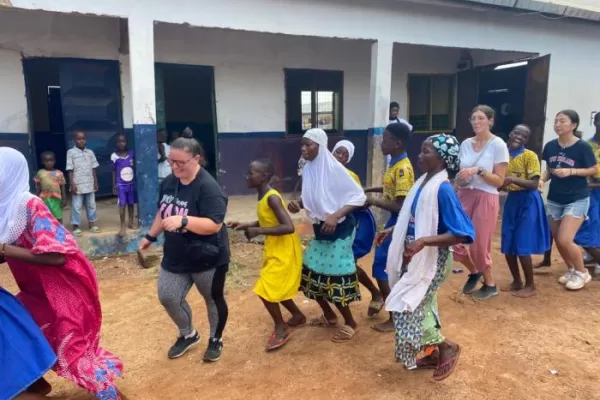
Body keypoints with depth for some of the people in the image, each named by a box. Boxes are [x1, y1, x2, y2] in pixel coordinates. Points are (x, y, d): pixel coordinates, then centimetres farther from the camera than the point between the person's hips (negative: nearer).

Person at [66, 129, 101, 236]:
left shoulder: (90, 152, 7)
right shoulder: (71, 152, -4)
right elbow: (70, 170, -6)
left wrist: (95, 182, 8)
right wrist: (72, 184, -12)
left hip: (89, 184, 4)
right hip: (77, 185, -4)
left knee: (91, 205, 12)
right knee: (76, 206, 1)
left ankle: (93, 224, 22)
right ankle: (76, 227, 9)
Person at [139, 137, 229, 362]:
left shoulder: (208, 187, -24)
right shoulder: (169, 182, 0)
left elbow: (214, 225, -30)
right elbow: (162, 212, 16)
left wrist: (183, 221, -40)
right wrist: (151, 236, 20)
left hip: (207, 259, -6)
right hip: (175, 257, 7)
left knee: (213, 299, 13)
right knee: (168, 297, 9)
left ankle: (216, 340, 37)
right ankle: (188, 335, 36)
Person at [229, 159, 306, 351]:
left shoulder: (272, 198, -24)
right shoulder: (263, 197, 4)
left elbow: (289, 227, -32)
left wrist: (258, 231, -30)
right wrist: (245, 225, 4)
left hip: (284, 252, -10)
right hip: (275, 250, 10)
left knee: (266, 290, -6)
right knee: (275, 288, 20)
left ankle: (281, 329, 13)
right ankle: (298, 316, 39)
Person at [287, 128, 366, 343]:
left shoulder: (334, 168, -19)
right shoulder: (308, 169, 1)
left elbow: (359, 196, -18)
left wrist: (335, 216, -27)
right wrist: (298, 203, -9)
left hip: (339, 230, -8)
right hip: (320, 230, 8)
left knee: (335, 278, -2)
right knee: (310, 273, 12)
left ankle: (350, 323, 21)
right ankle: (329, 315, 33)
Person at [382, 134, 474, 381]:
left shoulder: (443, 189, -23)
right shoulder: (423, 182, 3)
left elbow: (462, 233, -26)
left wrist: (423, 241, -33)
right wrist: (393, 230, 13)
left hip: (431, 259, -8)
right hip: (416, 257, 8)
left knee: (408, 308, 0)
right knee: (420, 307, 18)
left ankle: (448, 348, 20)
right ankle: (435, 353, 36)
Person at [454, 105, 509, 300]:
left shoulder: (498, 145, -7)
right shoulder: (465, 144, 7)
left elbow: (499, 181, -9)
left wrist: (479, 171, -22)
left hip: (486, 198, -5)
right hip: (464, 196, 5)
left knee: (479, 245, 2)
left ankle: (490, 284, 29)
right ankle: (474, 272, 33)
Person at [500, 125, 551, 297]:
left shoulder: (530, 156, -12)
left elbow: (534, 184, -18)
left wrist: (513, 179, -29)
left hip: (527, 202, -6)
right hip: (511, 200, 6)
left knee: (522, 246, -5)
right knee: (508, 246, 8)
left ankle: (530, 285, 14)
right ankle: (517, 281, 26)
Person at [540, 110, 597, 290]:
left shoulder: (582, 146, -13)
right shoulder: (550, 146, 0)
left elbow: (594, 170, -7)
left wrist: (570, 171, -21)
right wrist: (542, 179, -10)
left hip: (577, 199, -5)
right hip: (554, 199, 5)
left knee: (565, 240, -12)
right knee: (557, 240, 12)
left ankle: (582, 273, 14)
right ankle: (571, 270, 36)